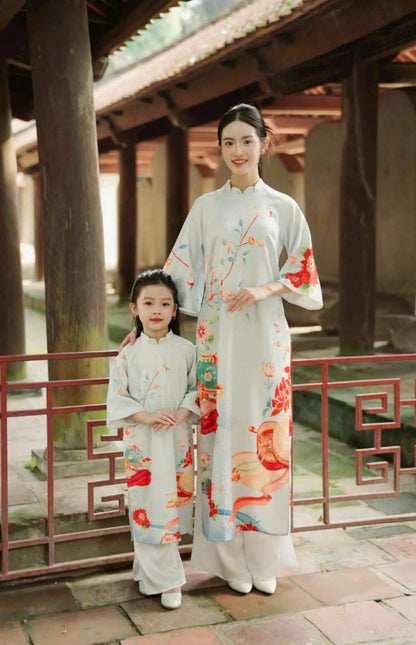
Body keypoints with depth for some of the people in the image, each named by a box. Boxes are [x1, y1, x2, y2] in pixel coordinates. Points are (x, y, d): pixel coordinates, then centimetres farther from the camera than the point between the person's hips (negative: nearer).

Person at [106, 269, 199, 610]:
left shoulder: (186, 350, 2)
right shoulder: (128, 355, 0)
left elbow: (198, 388, 4)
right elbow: (117, 399, -2)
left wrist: (181, 412, -14)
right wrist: (145, 416, -16)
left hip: (178, 439, 1)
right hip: (141, 441, -1)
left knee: (175, 502, 5)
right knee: (149, 505, -1)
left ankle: (149, 566, 24)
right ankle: (167, 581, 10)